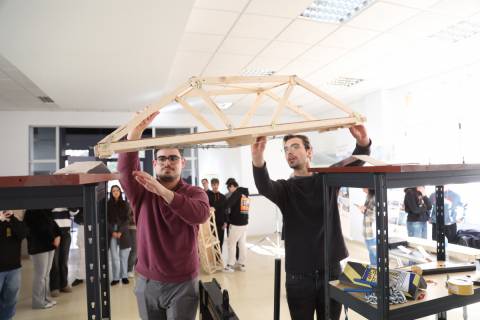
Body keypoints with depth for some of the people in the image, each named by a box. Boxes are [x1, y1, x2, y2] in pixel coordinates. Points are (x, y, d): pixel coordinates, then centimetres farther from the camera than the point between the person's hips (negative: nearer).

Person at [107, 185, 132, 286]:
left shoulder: (125, 204, 6)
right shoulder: (108, 205, 6)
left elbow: (127, 219, 1)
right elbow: (107, 220, 2)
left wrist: (120, 231, -10)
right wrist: (112, 232, -11)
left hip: (123, 233, 0)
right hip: (112, 233, 0)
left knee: (124, 256, 3)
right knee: (114, 257, 0)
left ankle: (124, 276, 12)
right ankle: (115, 278, 6)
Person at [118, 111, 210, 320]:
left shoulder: (195, 193, -5)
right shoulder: (142, 191, 0)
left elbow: (201, 215, -27)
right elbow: (125, 167, -19)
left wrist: (162, 191, -35)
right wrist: (137, 129, -30)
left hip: (183, 283, -2)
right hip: (147, 281, 2)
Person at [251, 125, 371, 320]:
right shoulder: (285, 188, 1)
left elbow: (354, 164, -11)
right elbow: (264, 187, -20)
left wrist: (363, 143, -33)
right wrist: (258, 160, -41)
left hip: (330, 270, 1)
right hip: (298, 275, 0)